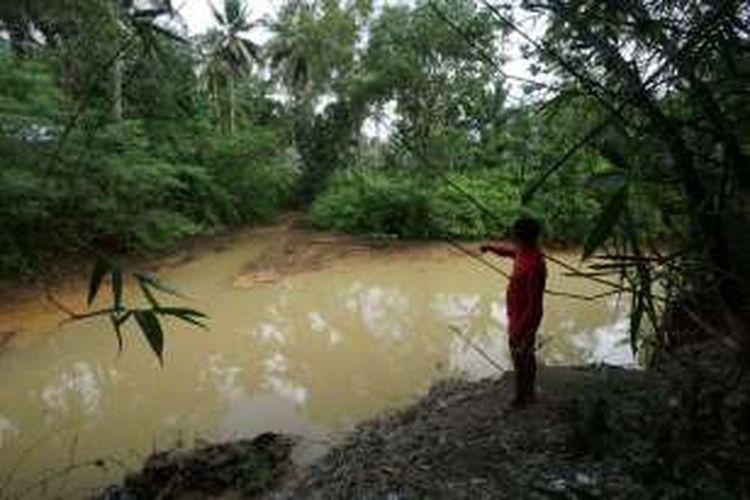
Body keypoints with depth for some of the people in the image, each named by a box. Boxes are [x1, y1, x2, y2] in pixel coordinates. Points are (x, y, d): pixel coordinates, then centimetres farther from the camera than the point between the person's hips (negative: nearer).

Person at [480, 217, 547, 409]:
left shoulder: (534, 266, -32)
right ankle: (529, 392, 42)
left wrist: (518, 331, -26)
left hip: (524, 320, -9)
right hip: (518, 316, 9)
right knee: (527, 355, 23)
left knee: (520, 359, 9)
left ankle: (521, 399, 28)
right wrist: (491, 247, 10)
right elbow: (508, 250, 23)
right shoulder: (524, 252, -4)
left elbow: (534, 306, -29)